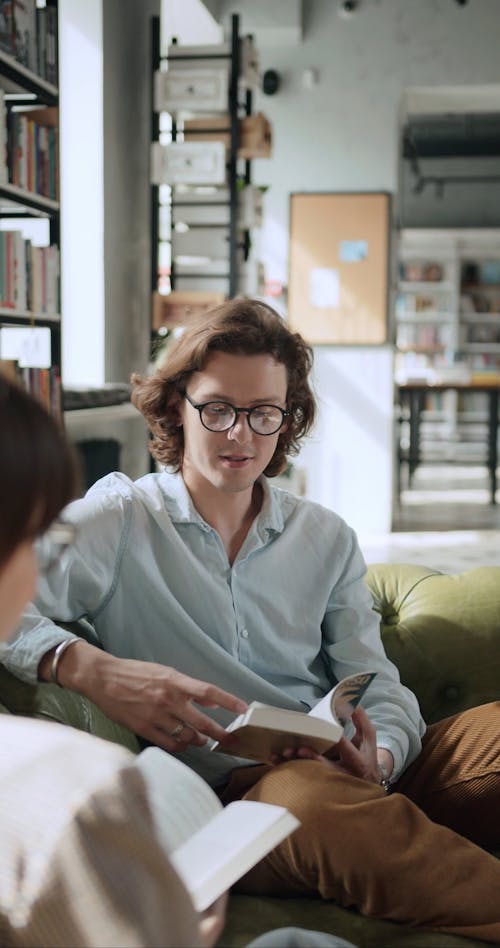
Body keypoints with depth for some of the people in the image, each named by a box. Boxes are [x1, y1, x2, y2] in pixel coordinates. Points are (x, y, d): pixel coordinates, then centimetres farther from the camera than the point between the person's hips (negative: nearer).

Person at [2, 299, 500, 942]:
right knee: (315, 794, -38)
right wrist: (93, 671, -24)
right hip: (219, 793, -4)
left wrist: (376, 760, -10)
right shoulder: (116, 520, 8)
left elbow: (379, 686, 13)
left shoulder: (327, 540, 20)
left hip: (352, 776, 4)